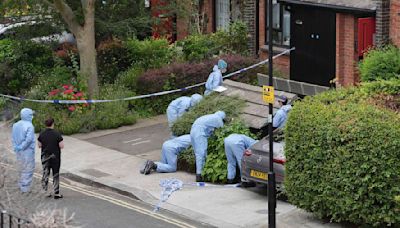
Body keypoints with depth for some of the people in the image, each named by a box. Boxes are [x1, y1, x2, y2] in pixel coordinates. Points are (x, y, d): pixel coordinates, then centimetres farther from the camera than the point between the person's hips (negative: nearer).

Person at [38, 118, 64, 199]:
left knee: (45, 174, 13)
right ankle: (56, 193, 9)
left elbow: (39, 145, 4)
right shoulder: (57, 134, -15)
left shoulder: (42, 134, -3)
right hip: (55, 157, -3)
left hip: (45, 157, 3)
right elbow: (61, 146, -15)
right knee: (55, 175, 6)